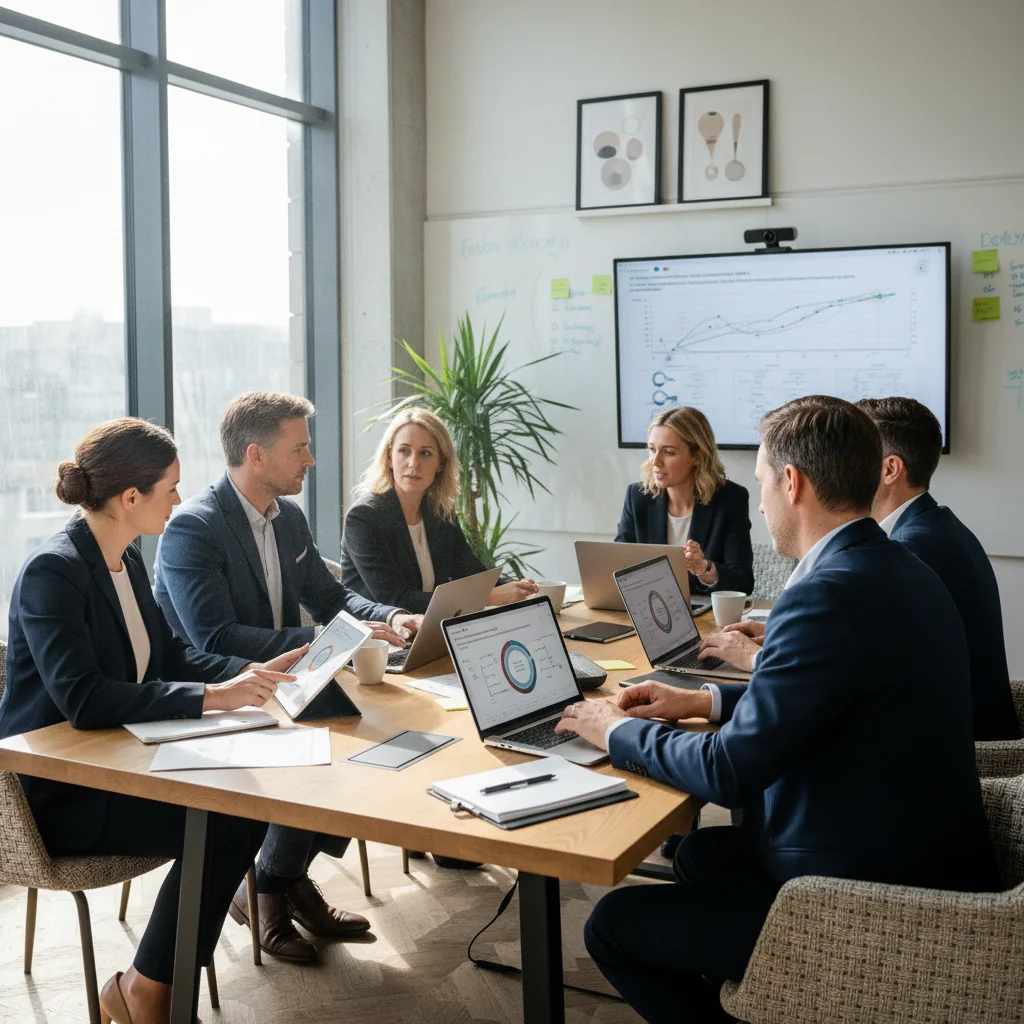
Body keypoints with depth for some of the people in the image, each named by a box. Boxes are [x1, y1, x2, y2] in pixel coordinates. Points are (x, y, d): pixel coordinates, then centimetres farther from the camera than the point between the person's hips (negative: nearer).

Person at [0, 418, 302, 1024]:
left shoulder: (128, 560, 7)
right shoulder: (53, 571, -21)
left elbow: (168, 654, 14)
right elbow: (81, 698, -31)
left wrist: (251, 673, -2)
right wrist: (208, 698, -33)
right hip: (57, 792, -9)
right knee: (219, 826, -22)